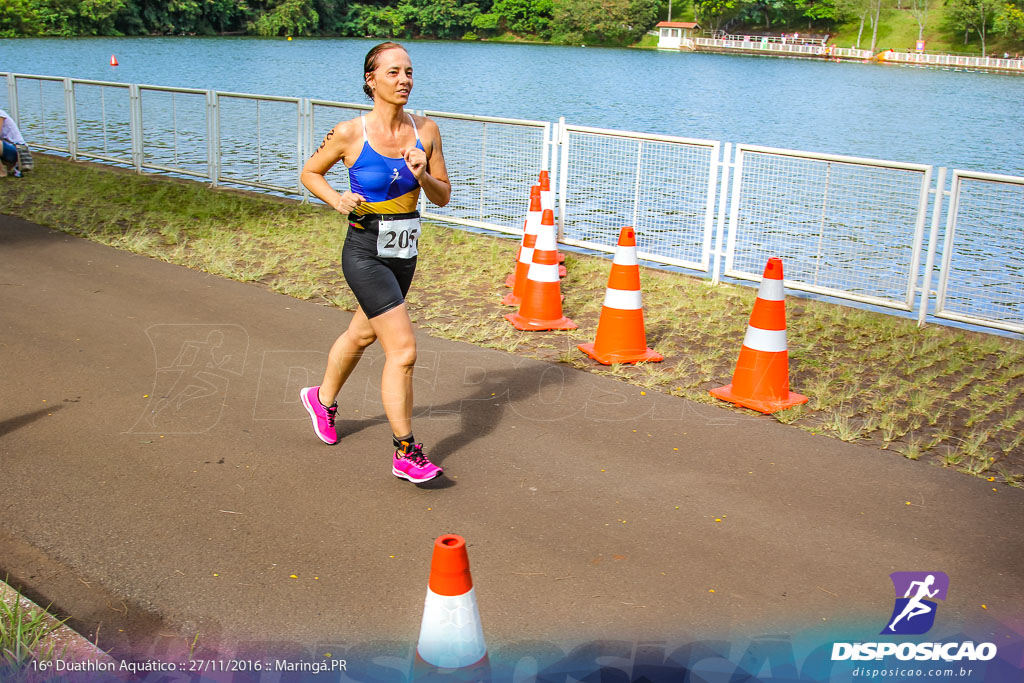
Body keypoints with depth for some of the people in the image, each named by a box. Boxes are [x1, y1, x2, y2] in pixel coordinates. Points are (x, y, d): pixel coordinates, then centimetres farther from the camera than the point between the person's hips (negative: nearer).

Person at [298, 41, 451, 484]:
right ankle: (405, 454, 0)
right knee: (403, 350, -12)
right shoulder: (349, 133, -13)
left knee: (362, 334, 25)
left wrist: (423, 176, -16)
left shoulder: (426, 131, -2)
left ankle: (323, 398, 52)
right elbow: (310, 173, 3)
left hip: (404, 253, 6)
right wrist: (336, 199, -15)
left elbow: (443, 197, 4)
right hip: (365, 254, -6)